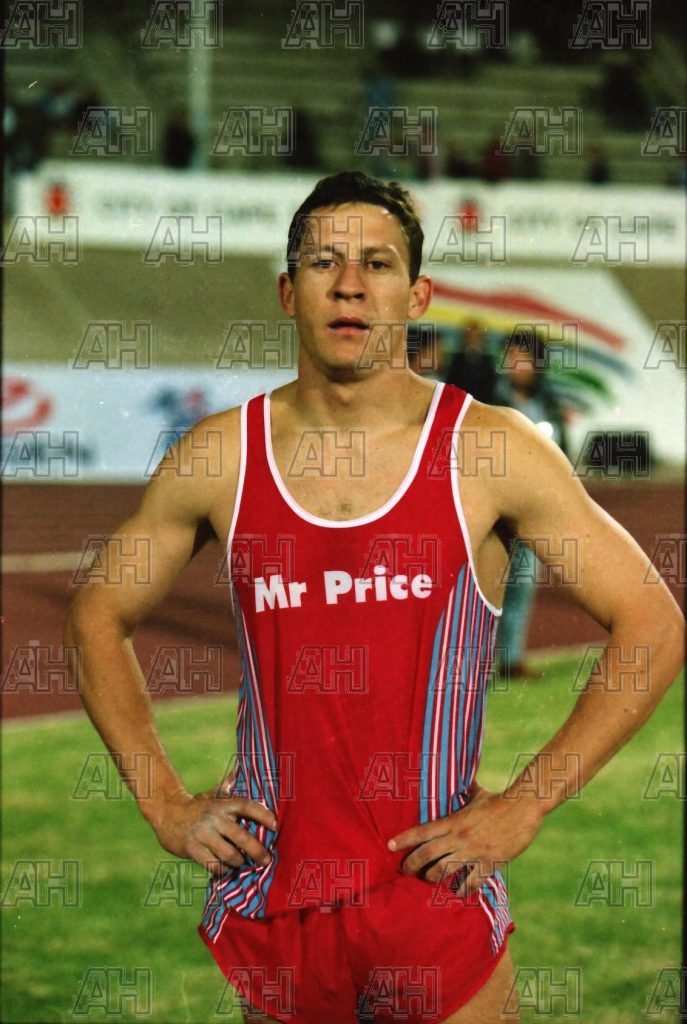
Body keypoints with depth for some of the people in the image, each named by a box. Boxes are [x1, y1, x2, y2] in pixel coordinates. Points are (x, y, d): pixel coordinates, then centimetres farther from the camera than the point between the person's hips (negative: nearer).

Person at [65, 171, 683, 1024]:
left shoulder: (489, 451, -4)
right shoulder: (219, 456, 2)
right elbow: (99, 616, 15)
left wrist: (524, 807, -6)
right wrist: (163, 803, 5)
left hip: (434, 887, -2)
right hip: (268, 900, 2)